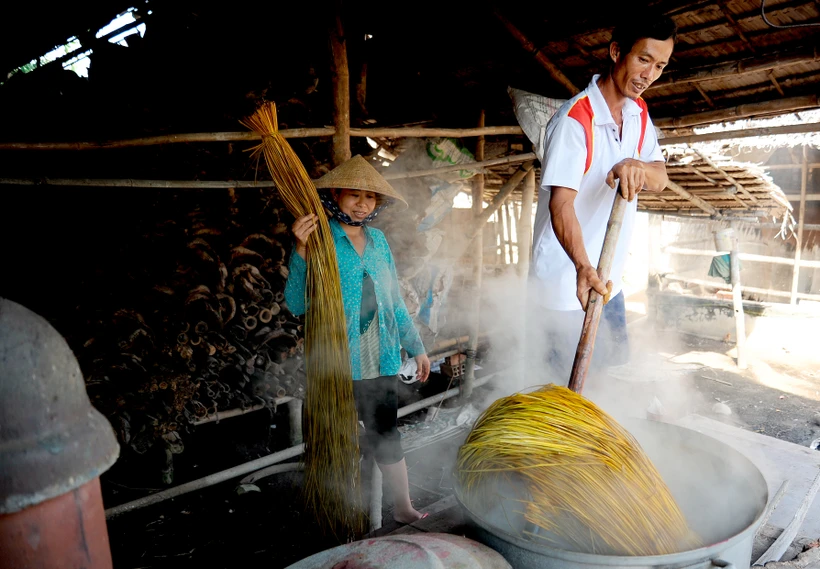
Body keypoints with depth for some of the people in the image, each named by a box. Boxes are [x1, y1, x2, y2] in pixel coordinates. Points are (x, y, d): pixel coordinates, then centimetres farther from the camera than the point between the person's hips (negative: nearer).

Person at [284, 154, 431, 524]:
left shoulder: (377, 239, 8)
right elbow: (297, 305, -16)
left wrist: (415, 347, 16)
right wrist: (301, 250, -26)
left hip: (382, 360, 4)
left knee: (385, 433, 15)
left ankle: (403, 507, 32)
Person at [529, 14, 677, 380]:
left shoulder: (639, 114, 7)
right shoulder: (575, 119, -19)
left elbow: (660, 180, -3)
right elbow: (561, 204, -29)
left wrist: (638, 167, -28)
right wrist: (582, 266, -44)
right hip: (566, 279, -8)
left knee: (615, 370, 21)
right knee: (570, 379, 0)